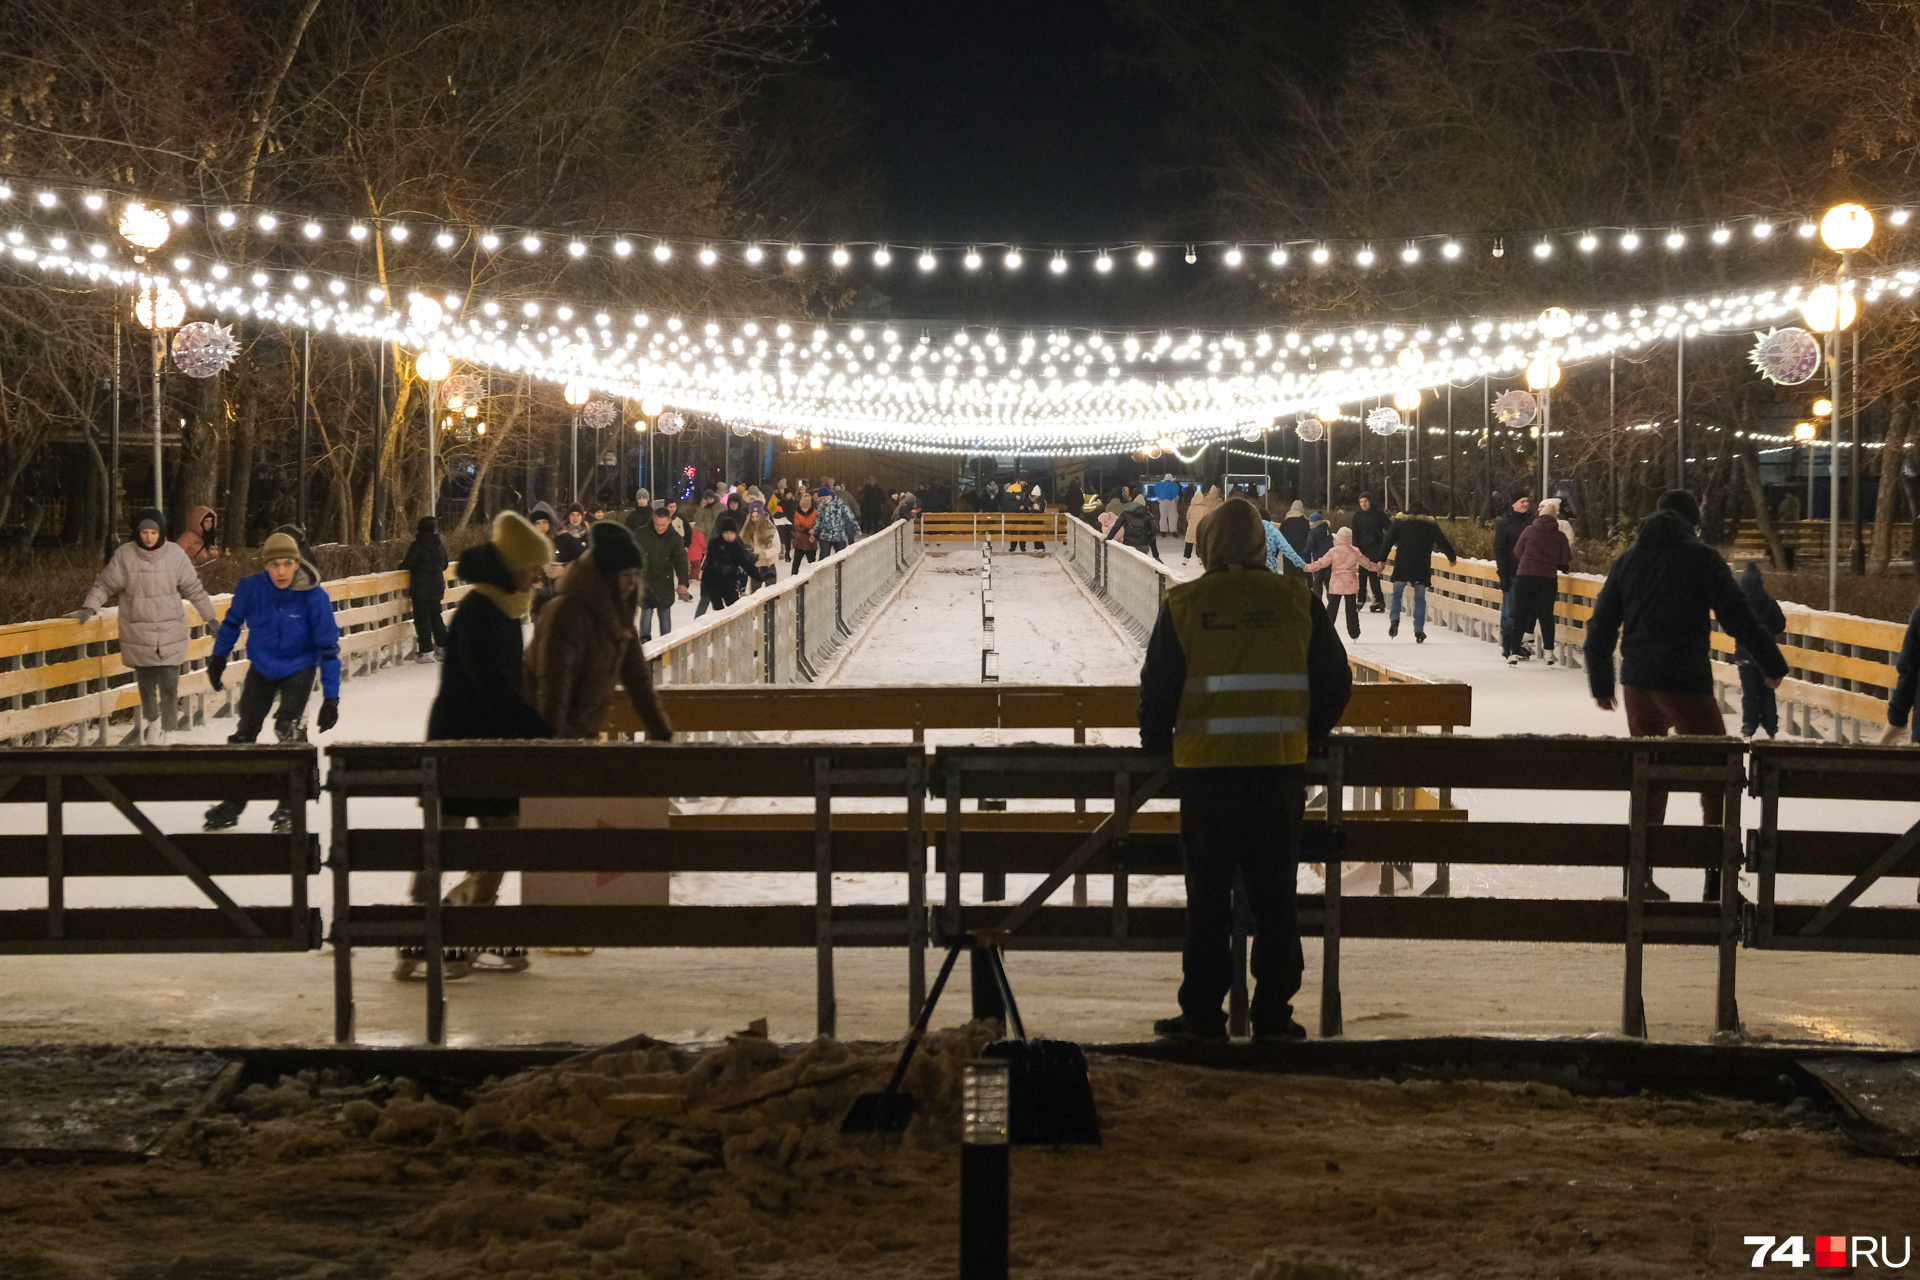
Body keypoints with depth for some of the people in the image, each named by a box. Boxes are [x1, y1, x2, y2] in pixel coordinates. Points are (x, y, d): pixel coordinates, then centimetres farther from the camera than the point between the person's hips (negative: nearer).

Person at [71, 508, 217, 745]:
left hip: (170, 634, 0)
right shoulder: (125, 555, -5)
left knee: (169, 687, -6)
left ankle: (166, 734, 4)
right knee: (146, 686, 9)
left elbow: (193, 588, 8)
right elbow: (106, 584, 0)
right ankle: (150, 720, 34)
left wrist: (210, 617, 14)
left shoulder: (175, 554, -2)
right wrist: (89, 607, -14)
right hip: (138, 635, 0)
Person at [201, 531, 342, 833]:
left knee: (289, 728, -20)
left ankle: (290, 807, -8)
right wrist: (218, 657, 10)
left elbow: (328, 649, -20)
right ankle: (232, 805, 26)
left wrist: (331, 698, -21)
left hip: (298, 670, -3)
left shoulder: (315, 598, -26)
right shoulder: (251, 587, -21)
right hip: (261, 669, 3)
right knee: (244, 732, 9)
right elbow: (232, 621, 1)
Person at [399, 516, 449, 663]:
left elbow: (407, 564, -13)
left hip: (421, 589, -6)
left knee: (422, 619, -1)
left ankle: (426, 651, -2)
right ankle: (442, 647, 19)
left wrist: (402, 561, 9)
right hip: (437, 588, 6)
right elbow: (444, 565, 15)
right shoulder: (440, 545, 5)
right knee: (435, 617, 17)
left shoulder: (416, 546, -14)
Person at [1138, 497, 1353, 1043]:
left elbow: (1157, 690, 0)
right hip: (1281, 767, 1)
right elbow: (1335, 683, 7)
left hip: (1207, 769, -1)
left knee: (1208, 897, 6)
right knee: (1275, 896, 9)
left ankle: (1202, 1015, 9)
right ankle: (1273, 1015, 11)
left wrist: (1158, 747, 17)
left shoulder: (1185, 604, -3)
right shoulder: (1297, 601, 2)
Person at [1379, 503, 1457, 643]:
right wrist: (1452, 558, 31)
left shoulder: (1400, 522, 9)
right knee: (1420, 598, 5)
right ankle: (1419, 631, 1)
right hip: (1422, 568, 0)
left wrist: (1382, 560, 6)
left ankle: (1394, 620, -10)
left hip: (1402, 567, 0)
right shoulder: (1431, 525, 10)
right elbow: (1443, 543, 16)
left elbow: (1388, 541, 3)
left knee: (1397, 594, 12)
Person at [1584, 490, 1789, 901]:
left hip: (1637, 682, 5)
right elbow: (1738, 616, -7)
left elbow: (1601, 627, 12)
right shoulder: (1701, 558, -4)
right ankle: (1718, 879, -4)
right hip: (1685, 682, -5)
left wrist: (1601, 683, 21)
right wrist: (1772, 665, 2)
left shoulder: (1628, 560, 11)